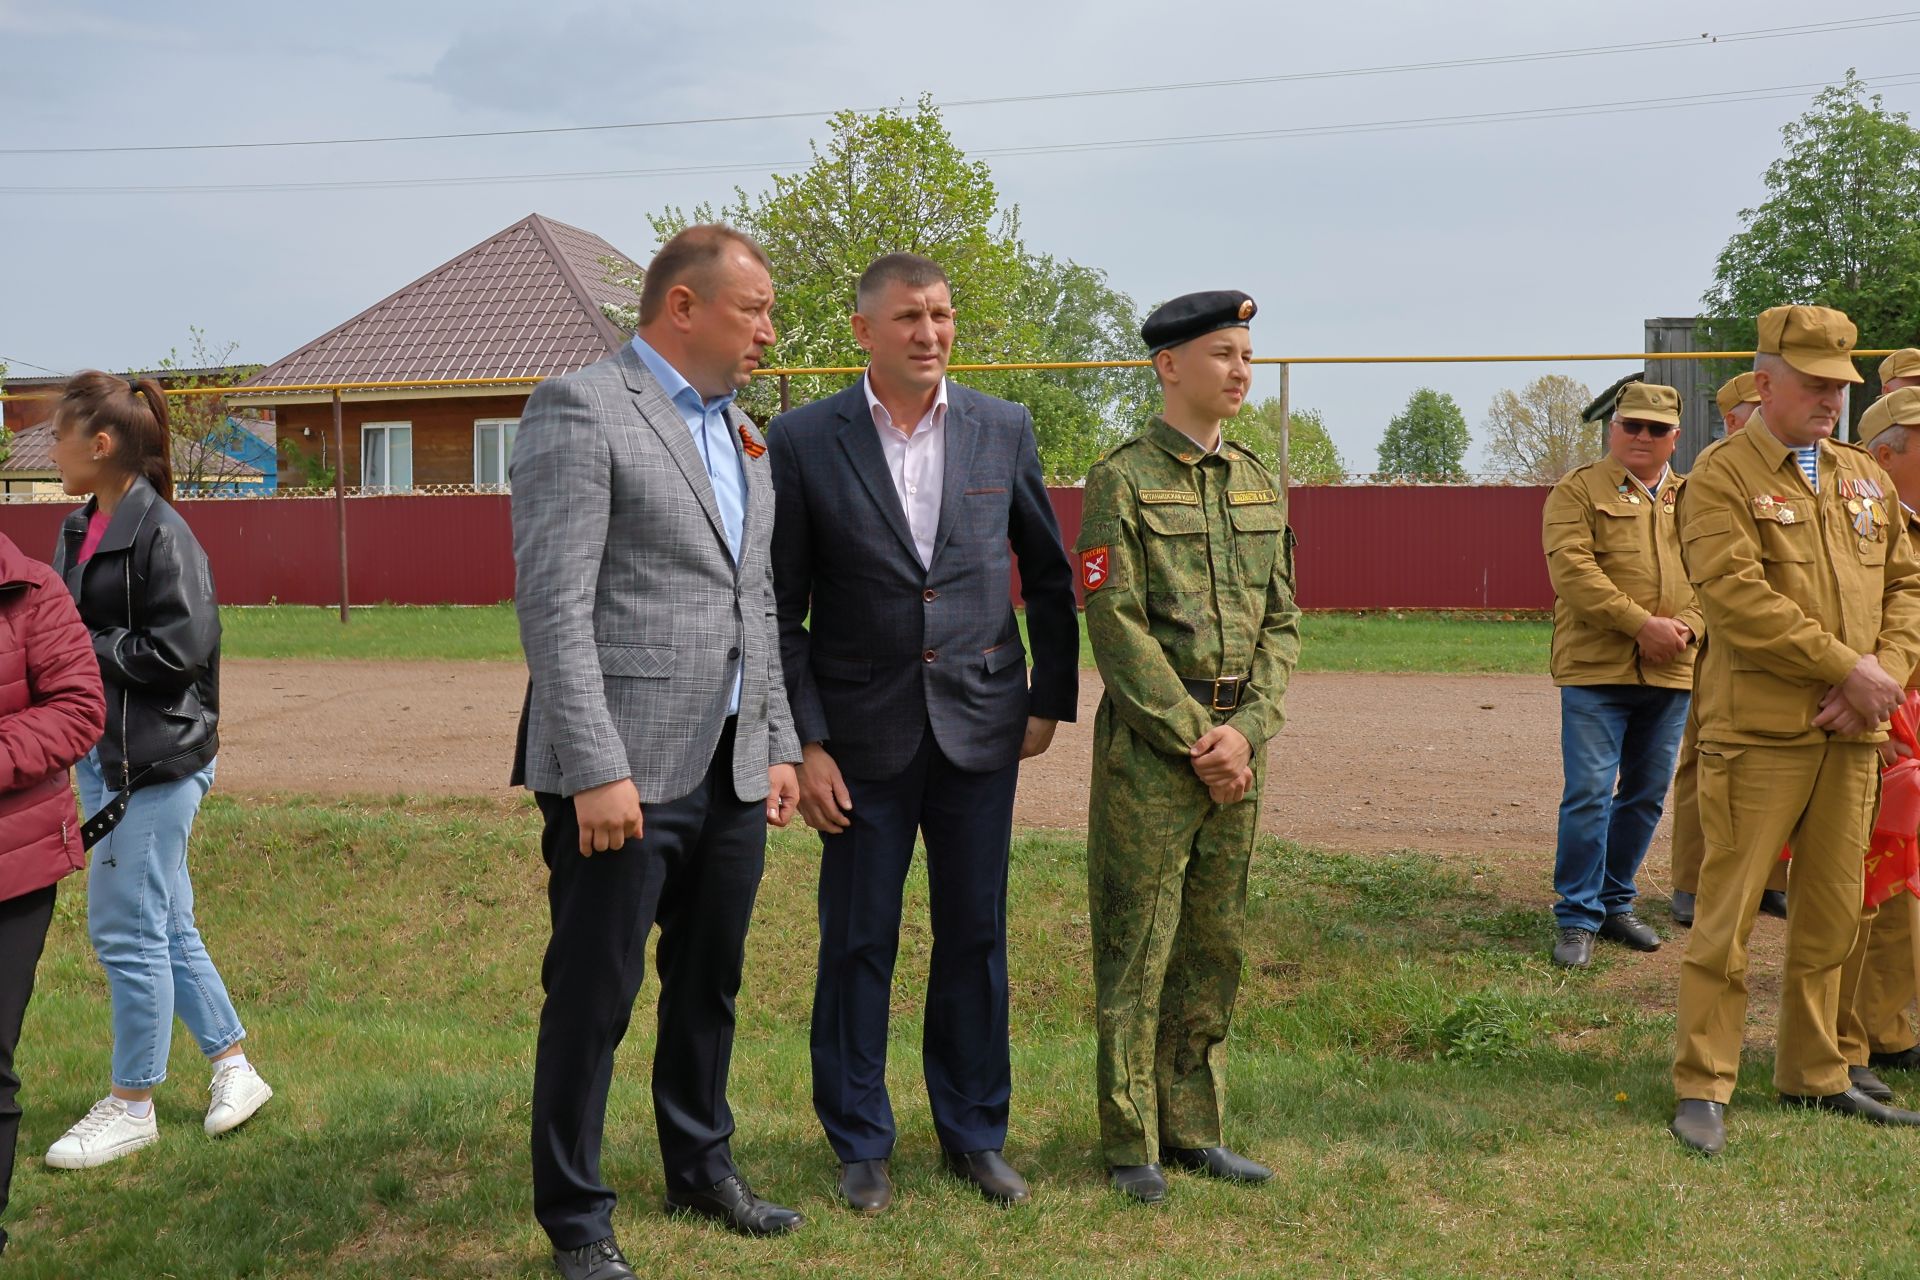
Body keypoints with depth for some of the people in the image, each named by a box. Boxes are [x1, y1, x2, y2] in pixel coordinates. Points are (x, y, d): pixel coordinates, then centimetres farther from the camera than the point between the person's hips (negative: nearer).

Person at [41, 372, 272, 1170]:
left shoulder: (160, 534, -15)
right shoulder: (81, 530, 11)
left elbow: (177, 649, -20)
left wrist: (78, 648, -14)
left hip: (155, 764, -9)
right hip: (103, 754, 9)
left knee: (126, 929, 0)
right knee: (165, 925, 15)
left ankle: (132, 1106, 14)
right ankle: (233, 1066, 28)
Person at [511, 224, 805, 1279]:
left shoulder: (742, 436, 16)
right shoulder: (579, 407, -9)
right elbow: (553, 605, -16)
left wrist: (778, 745, 15)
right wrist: (596, 771, -20)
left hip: (732, 771, 8)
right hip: (625, 773, -7)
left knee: (709, 985, 18)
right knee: (592, 1001, 3)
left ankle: (701, 1169, 36)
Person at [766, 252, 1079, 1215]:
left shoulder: (1003, 430, 3)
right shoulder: (803, 441, -4)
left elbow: (1050, 576, 12)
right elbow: (779, 610, -3)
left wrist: (1052, 699, 10)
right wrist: (804, 742, -8)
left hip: (980, 727, 2)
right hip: (864, 735, -2)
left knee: (975, 936, 10)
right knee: (857, 942, 6)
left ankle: (974, 1134, 26)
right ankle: (861, 1144, 22)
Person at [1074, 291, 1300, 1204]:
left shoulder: (1261, 487, 12)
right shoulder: (1122, 482, -7)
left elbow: (1281, 622, 10)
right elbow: (1117, 629, -12)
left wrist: (1247, 729, -6)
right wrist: (1195, 742, -14)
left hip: (1235, 741, 6)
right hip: (1147, 743, -6)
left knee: (1216, 947, 12)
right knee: (1136, 950, 0)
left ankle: (1193, 1130, 23)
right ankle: (1130, 1147, 11)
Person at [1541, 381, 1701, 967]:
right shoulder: (1579, 491, 0)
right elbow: (1573, 570, -11)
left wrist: (1686, 627, -9)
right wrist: (1642, 624, -18)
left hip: (1671, 675, 5)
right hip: (1596, 670, -5)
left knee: (1646, 796, 12)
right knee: (1589, 794, -7)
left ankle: (1616, 903, 26)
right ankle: (1578, 919, 2)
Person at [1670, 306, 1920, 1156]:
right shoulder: (1720, 478, -5)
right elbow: (1735, 594, -16)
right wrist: (1848, 668, -17)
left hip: (1851, 734, 6)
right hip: (1759, 729, -6)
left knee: (1832, 915, 13)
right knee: (1729, 911, -3)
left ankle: (1815, 1076, 26)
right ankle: (1702, 1088, 5)